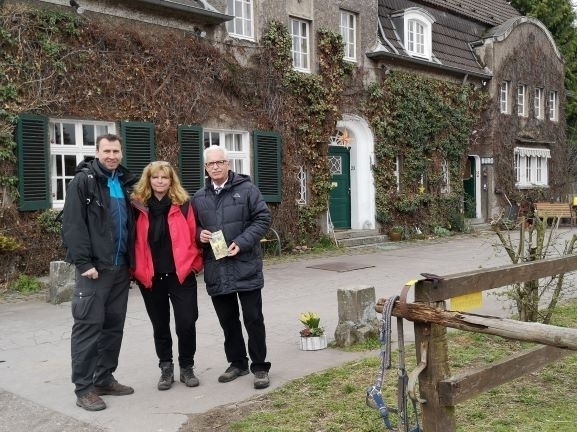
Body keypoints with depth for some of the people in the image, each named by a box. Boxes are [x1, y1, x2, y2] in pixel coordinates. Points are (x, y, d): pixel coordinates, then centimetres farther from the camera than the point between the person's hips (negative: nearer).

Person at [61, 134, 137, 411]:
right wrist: (83, 262, -19)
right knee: (88, 325, -4)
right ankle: (83, 388, 4)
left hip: (120, 268, 7)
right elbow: (72, 225, -12)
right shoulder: (83, 181, -4)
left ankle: (104, 379, 22)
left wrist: (131, 261, 11)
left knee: (114, 325, 11)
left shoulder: (126, 183, 15)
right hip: (94, 267, -6)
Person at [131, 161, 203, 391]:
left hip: (181, 274, -1)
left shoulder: (183, 204, 1)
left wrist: (194, 265, -4)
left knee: (186, 323, -2)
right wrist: (136, 269, 1)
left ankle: (187, 368, 17)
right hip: (150, 277, 1)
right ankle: (166, 368, 25)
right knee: (160, 325, 12)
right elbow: (134, 241, 5)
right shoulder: (138, 206, 2)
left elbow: (193, 236, 1)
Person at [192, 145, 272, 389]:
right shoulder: (199, 198, 10)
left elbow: (263, 218, -6)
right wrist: (199, 234, -5)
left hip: (246, 267, -4)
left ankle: (260, 366, 13)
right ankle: (237, 363, 29)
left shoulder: (246, 189, -2)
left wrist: (242, 243, -16)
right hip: (216, 270, 4)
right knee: (227, 320, 13)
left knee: (253, 318, 1)